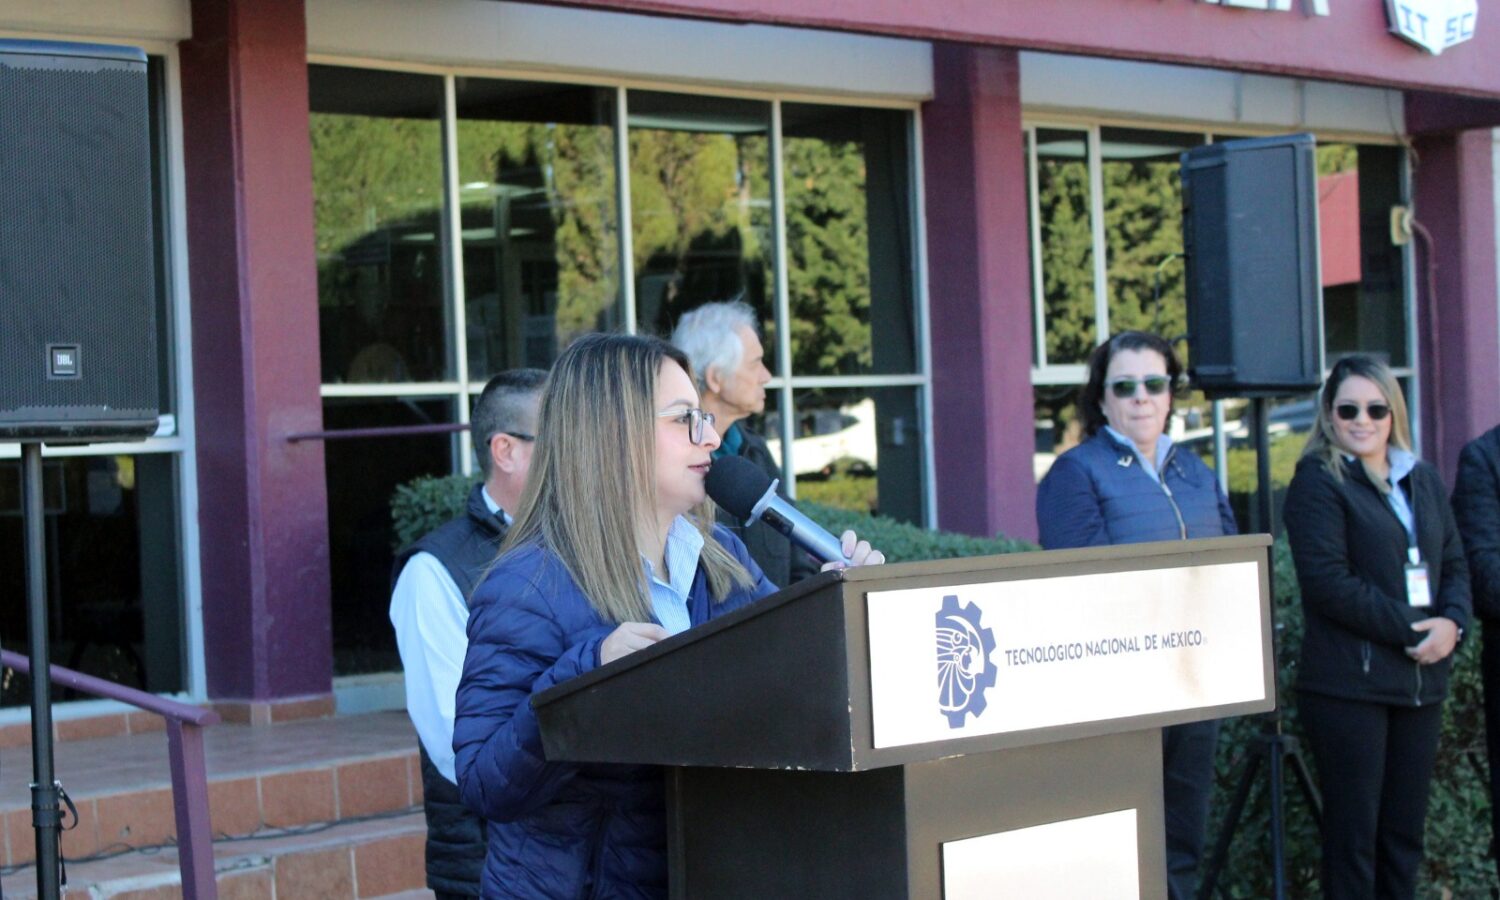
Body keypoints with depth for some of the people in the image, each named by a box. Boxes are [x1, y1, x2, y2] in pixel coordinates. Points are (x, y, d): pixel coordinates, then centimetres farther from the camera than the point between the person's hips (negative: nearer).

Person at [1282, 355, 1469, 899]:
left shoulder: (1423, 481, 16)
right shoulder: (1318, 482, -4)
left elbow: (1455, 563, 17)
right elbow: (1327, 582, -13)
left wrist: (1452, 621, -4)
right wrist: (1411, 629, -14)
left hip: (1420, 681, 6)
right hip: (1350, 684, -6)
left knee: (1405, 832, 8)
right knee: (1354, 834, -2)